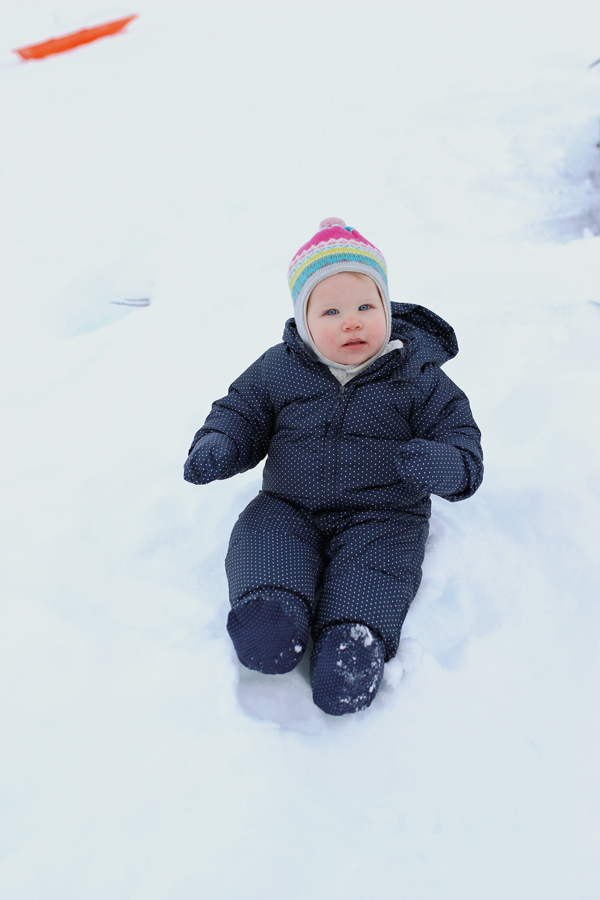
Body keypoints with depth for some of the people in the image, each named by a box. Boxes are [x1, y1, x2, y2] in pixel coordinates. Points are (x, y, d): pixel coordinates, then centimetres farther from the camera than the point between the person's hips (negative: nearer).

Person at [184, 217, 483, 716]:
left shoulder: (417, 377, -2)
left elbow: (459, 434, -1)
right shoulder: (278, 369, 2)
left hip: (382, 516, -2)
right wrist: (216, 445, -12)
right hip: (289, 509, 3)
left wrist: (446, 464, -26)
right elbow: (241, 412, 12)